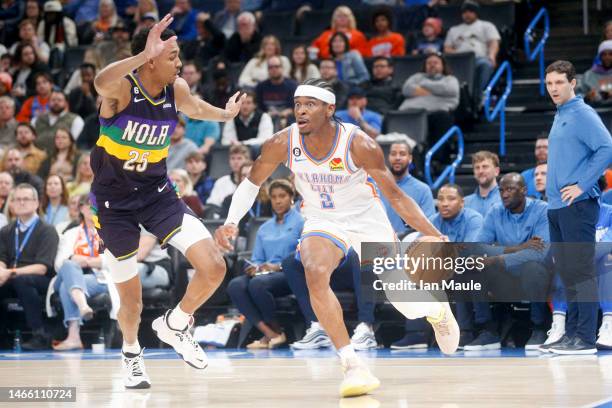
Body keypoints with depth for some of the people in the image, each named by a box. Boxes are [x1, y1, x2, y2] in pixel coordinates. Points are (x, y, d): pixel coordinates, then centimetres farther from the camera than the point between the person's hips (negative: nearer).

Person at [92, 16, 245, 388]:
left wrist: (226, 114, 37)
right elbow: (101, 82, -49)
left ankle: (174, 326, 13)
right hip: (114, 203, -4)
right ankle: (132, 352, 40)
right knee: (132, 303, 6)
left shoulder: (177, 90, -6)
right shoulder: (121, 88, -22)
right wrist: (145, 54, -59)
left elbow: (196, 108, 20)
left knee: (214, 267, -15)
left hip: (157, 193, 4)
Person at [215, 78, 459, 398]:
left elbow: (395, 196, -18)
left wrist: (435, 237, -26)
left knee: (400, 297, 4)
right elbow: (252, 182, 0)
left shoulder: (359, 145, -27)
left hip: (367, 219, -1)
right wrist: (231, 222, -15)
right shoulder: (282, 143, -19)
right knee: (315, 274, -30)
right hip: (322, 222, 1)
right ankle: (353, 367, -29)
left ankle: (437, 311, 45)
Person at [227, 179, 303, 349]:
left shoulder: (301, 222, 6)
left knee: (257, 284, -37)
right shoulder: (264, 228, 26)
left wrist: (278, 266, -16)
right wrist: (254, 267, -2)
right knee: (235, 285, -27)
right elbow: (257, 258, 22)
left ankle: (277, 331, -17)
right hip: (264, 273, 6)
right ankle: (269, 334, -34)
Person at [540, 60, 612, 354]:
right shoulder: (560, 116, 18)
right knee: (566, 271, 12)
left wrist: (582, 185, -19)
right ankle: (572, 333, 17)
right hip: (556, 207, 9)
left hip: (577, 206, -9)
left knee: (580, 271, -8)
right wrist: (554, 189, 15)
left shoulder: (583, 115, -10)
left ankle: (585, 338, -7)